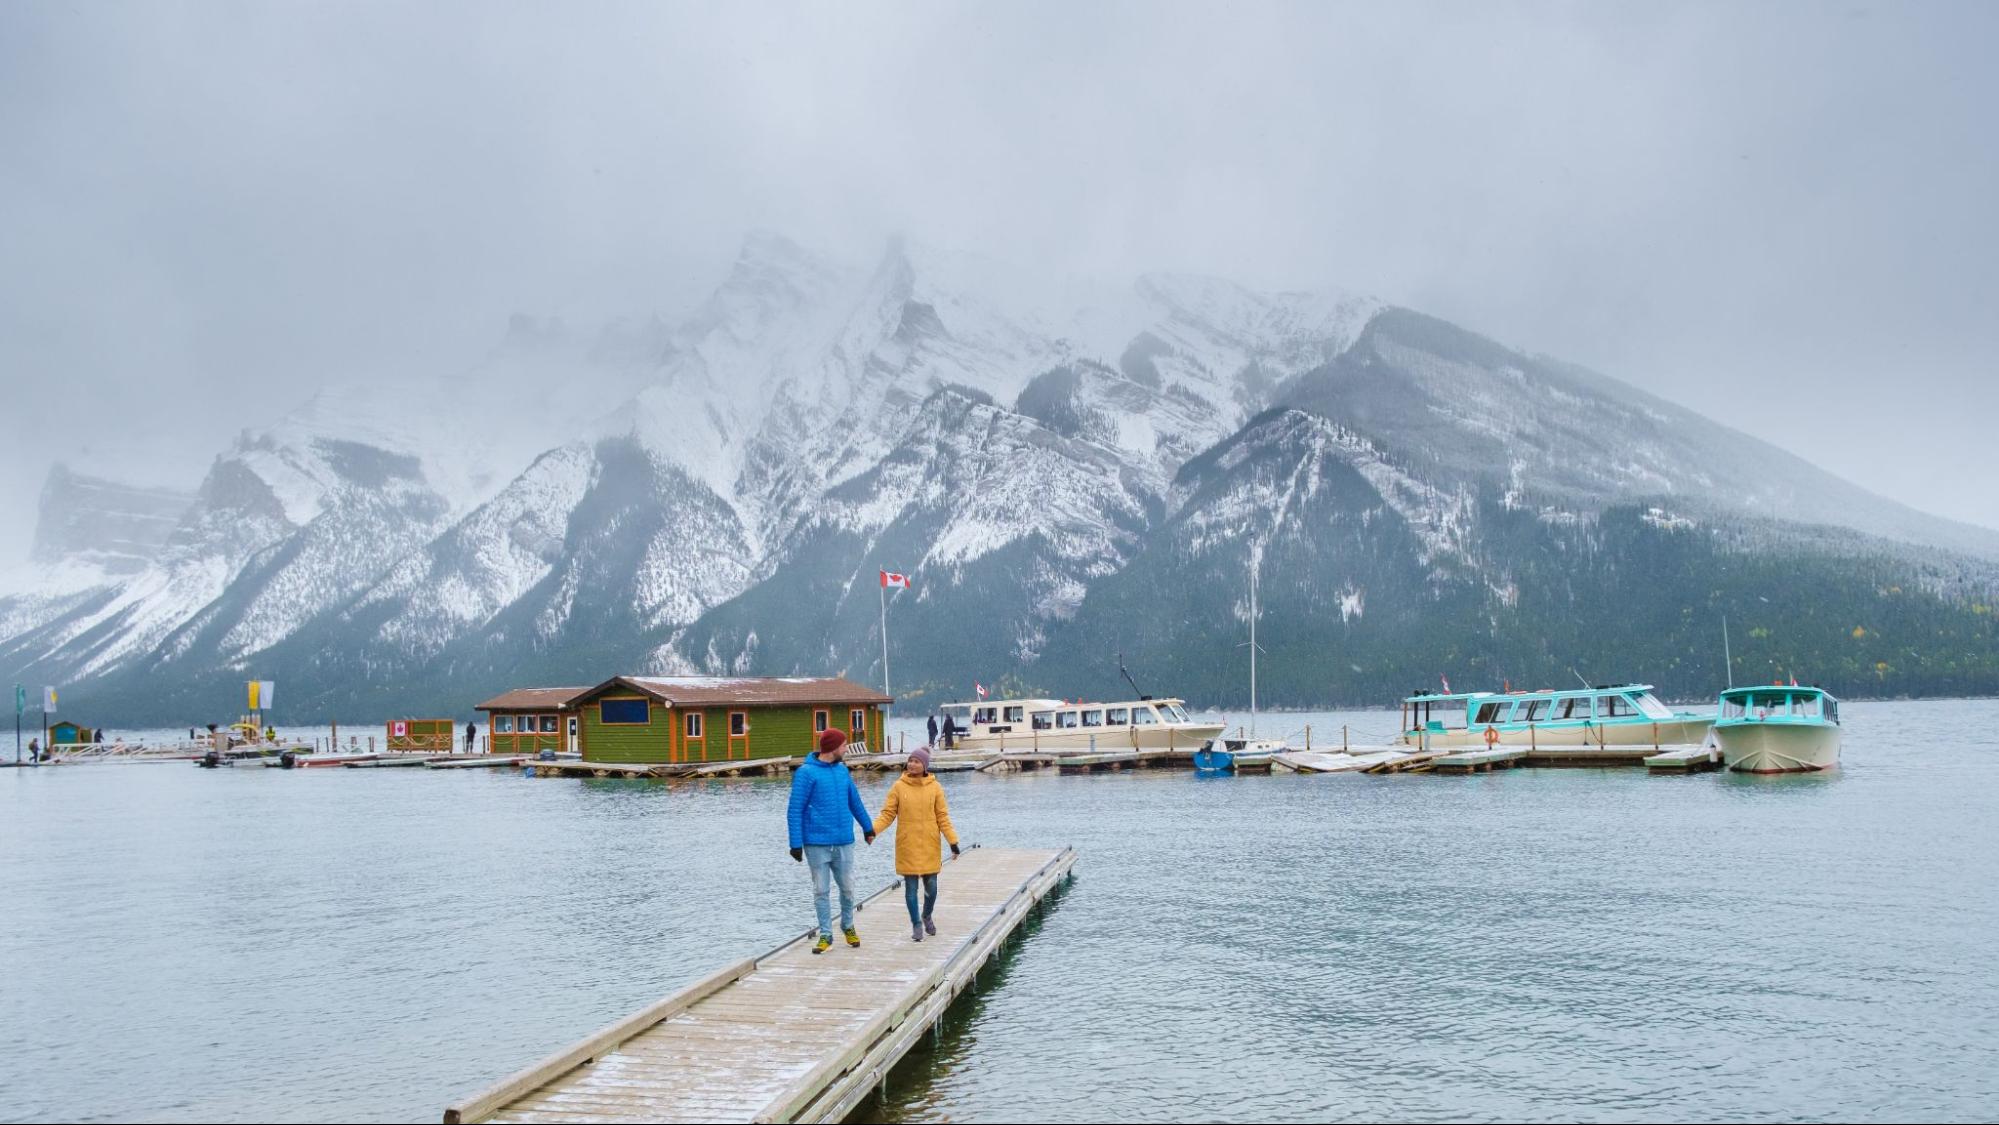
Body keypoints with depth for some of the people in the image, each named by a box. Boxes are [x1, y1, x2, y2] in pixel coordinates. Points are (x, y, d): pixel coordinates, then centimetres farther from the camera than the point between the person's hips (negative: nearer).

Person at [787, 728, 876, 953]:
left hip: (844, 843, 5)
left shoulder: (842, 770, 9)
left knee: (847, 888, 10)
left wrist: (868, 827, 25)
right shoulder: (806, 772, -9)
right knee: (821, 891, 5)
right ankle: (825, 935, 16)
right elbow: (794, 811, -9)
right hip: (817, 844, -4)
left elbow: (855, 802, 20)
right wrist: (796, 843, -13)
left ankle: (848, 927, 30)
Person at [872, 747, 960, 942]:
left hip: (929, 846, 1)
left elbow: (942, 817, 1)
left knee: (931, 886, 7)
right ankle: (916, 924, 18)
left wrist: (953, 840, -6)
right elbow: (888, 814, -3)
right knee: (911, 887, 2)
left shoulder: (935, 787, -1)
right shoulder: (898, 787, -3)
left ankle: (927, 916, 34)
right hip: (907, 846, -1)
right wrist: (872, 830, -18)